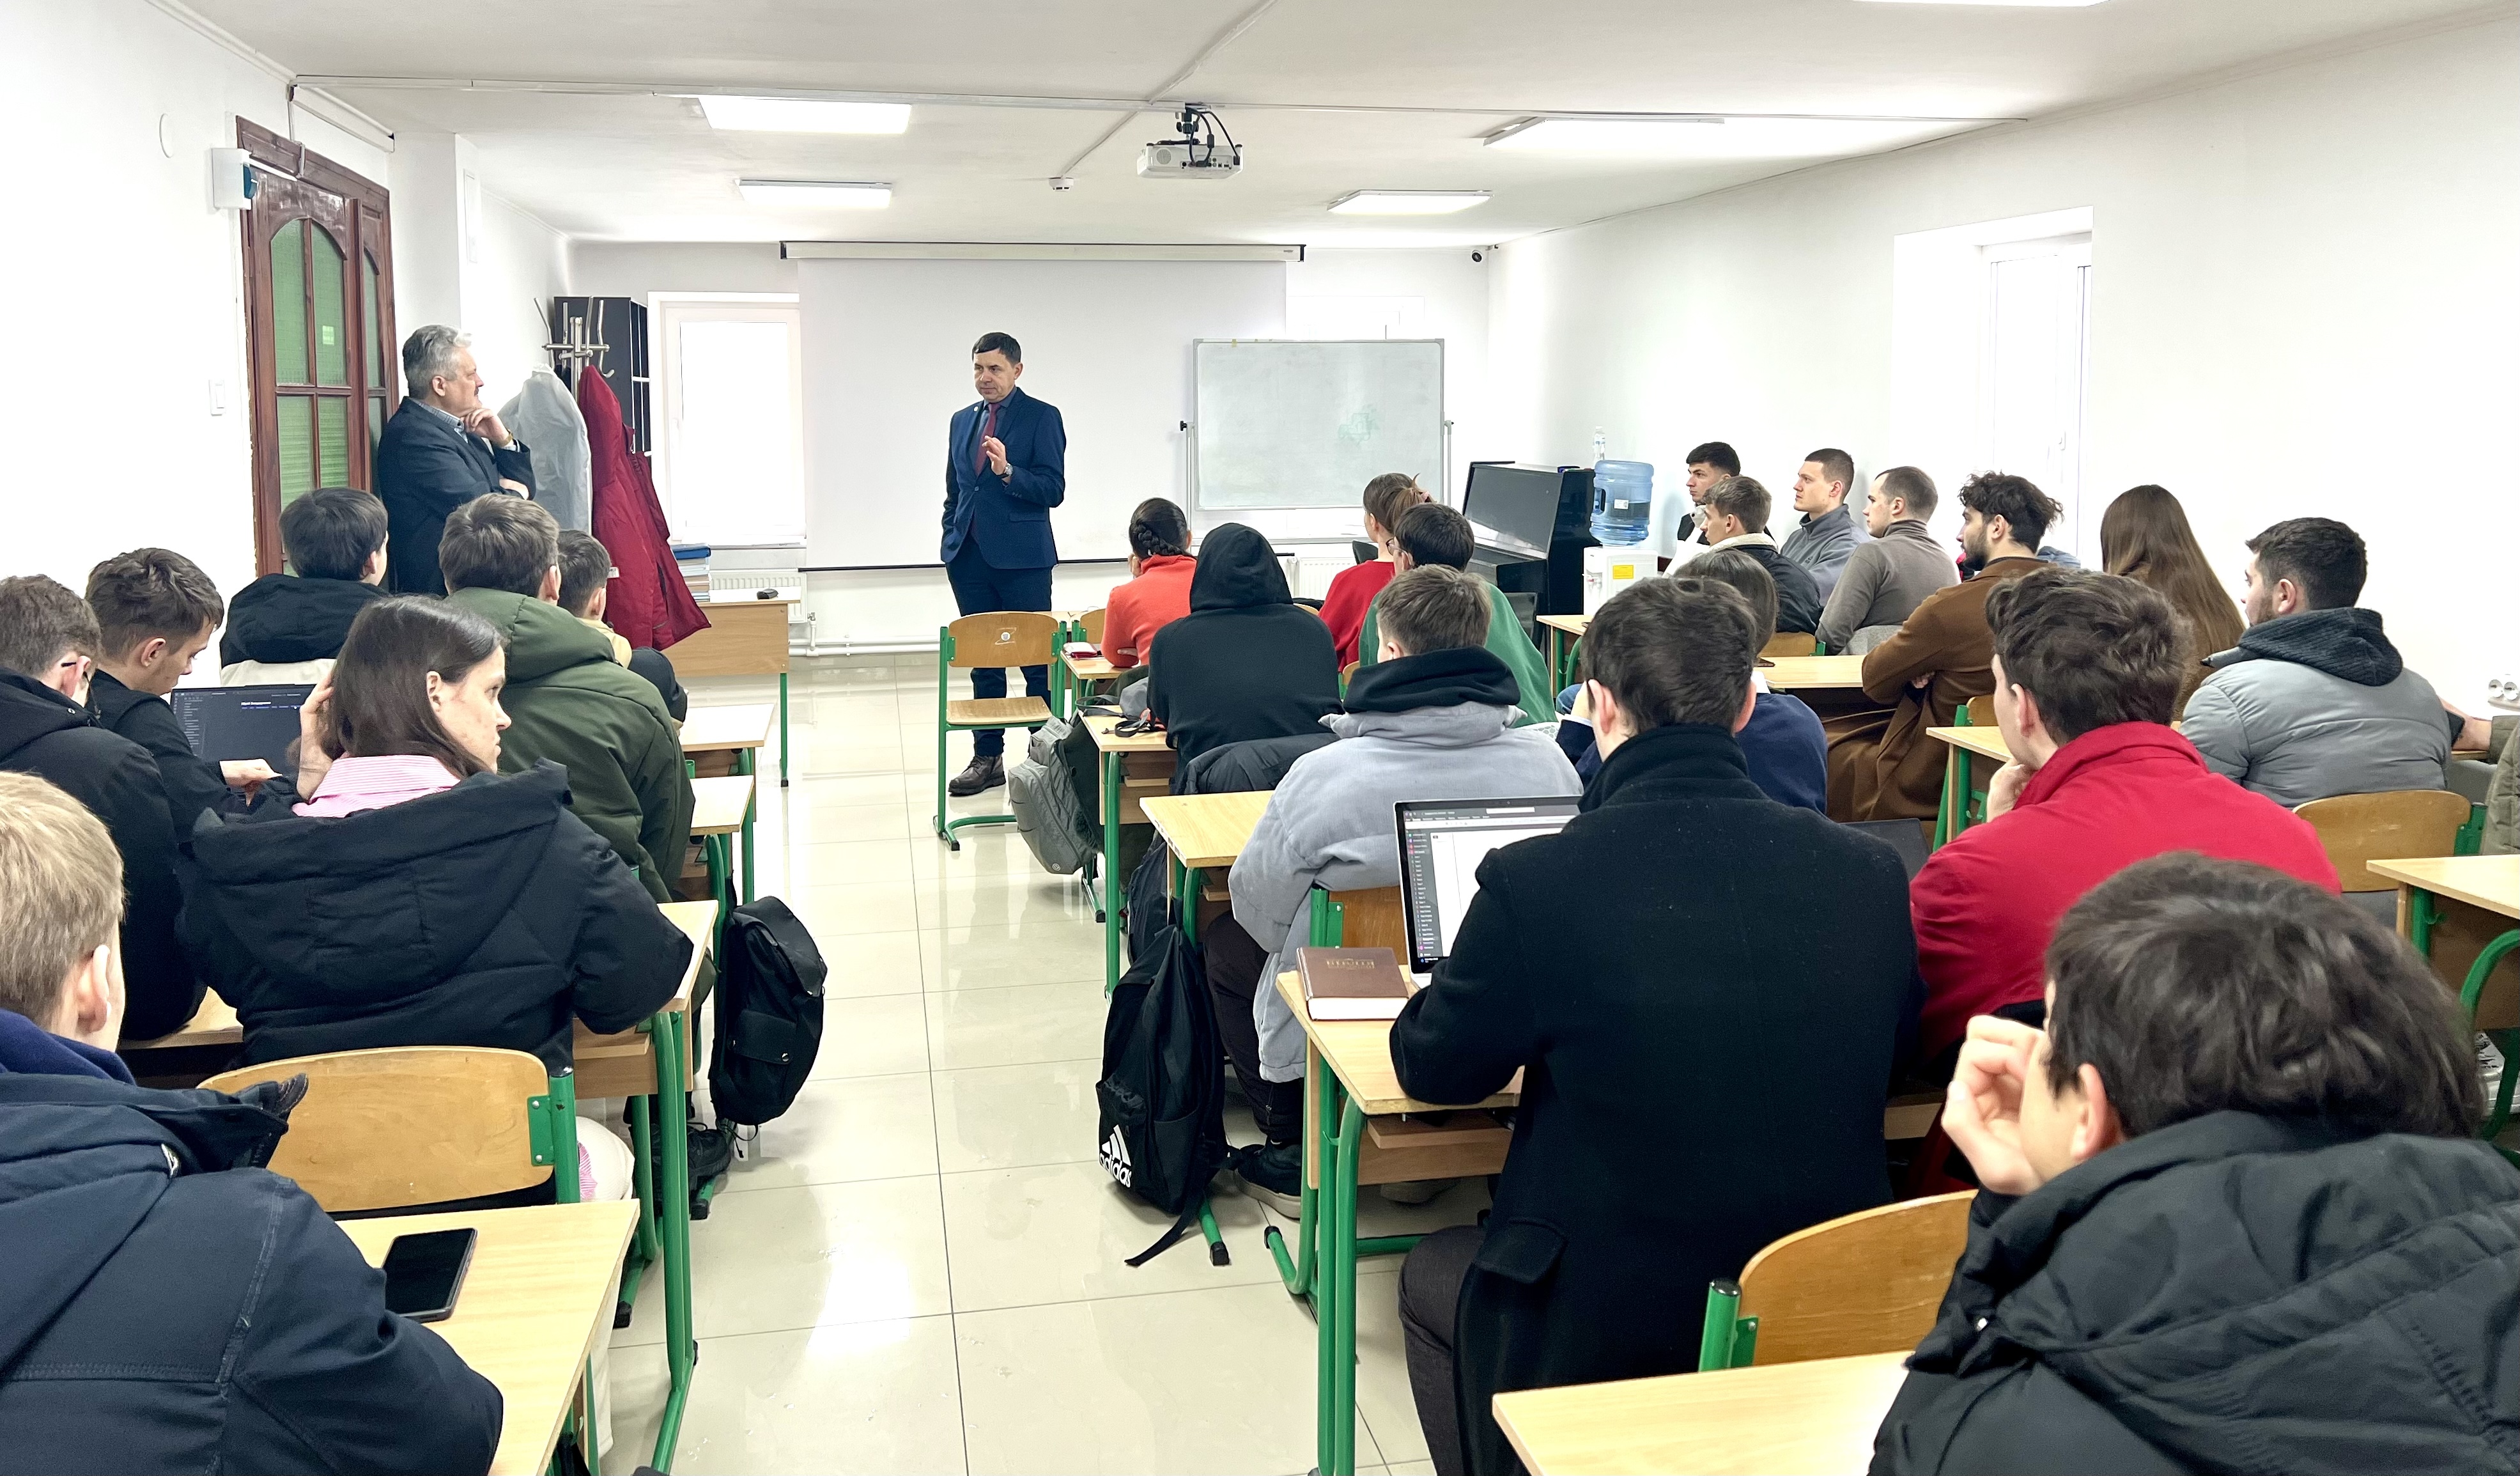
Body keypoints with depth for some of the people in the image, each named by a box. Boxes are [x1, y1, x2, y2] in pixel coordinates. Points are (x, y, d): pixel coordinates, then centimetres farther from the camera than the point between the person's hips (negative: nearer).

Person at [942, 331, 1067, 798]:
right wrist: (950, 542, 13)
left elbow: (1053, 490, -10)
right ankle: (988, 757, 17)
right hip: (970, 557, 5)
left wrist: (1007, 471, -24)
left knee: (1036, 660, -1)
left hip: (1021, 557, -5)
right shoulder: (962, 421, 14)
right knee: (982, 662, 10)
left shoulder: (1042, 417, -3)